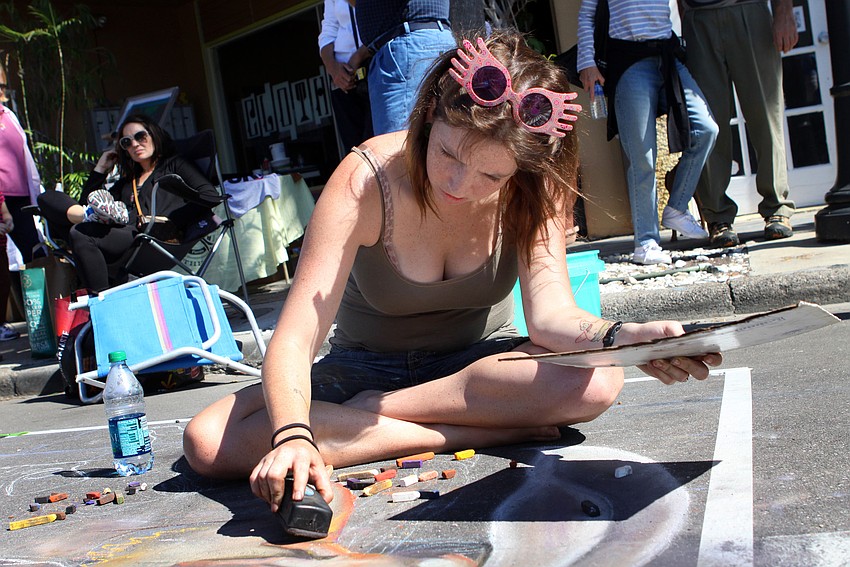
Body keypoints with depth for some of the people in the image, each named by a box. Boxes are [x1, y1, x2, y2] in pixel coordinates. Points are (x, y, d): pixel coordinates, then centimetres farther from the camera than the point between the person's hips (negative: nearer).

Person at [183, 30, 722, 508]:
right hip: (366, 367, 0)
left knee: (596, 384, -33)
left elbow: (550, 313, -25)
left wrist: (618, 336, -47)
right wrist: (293, 435, -50)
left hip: (478, 362, 1)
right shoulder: (367, 180, -25)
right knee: (207, 442, -26)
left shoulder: (534, 189, -16)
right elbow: (294, 339, -31)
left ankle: (365, 414, -19)